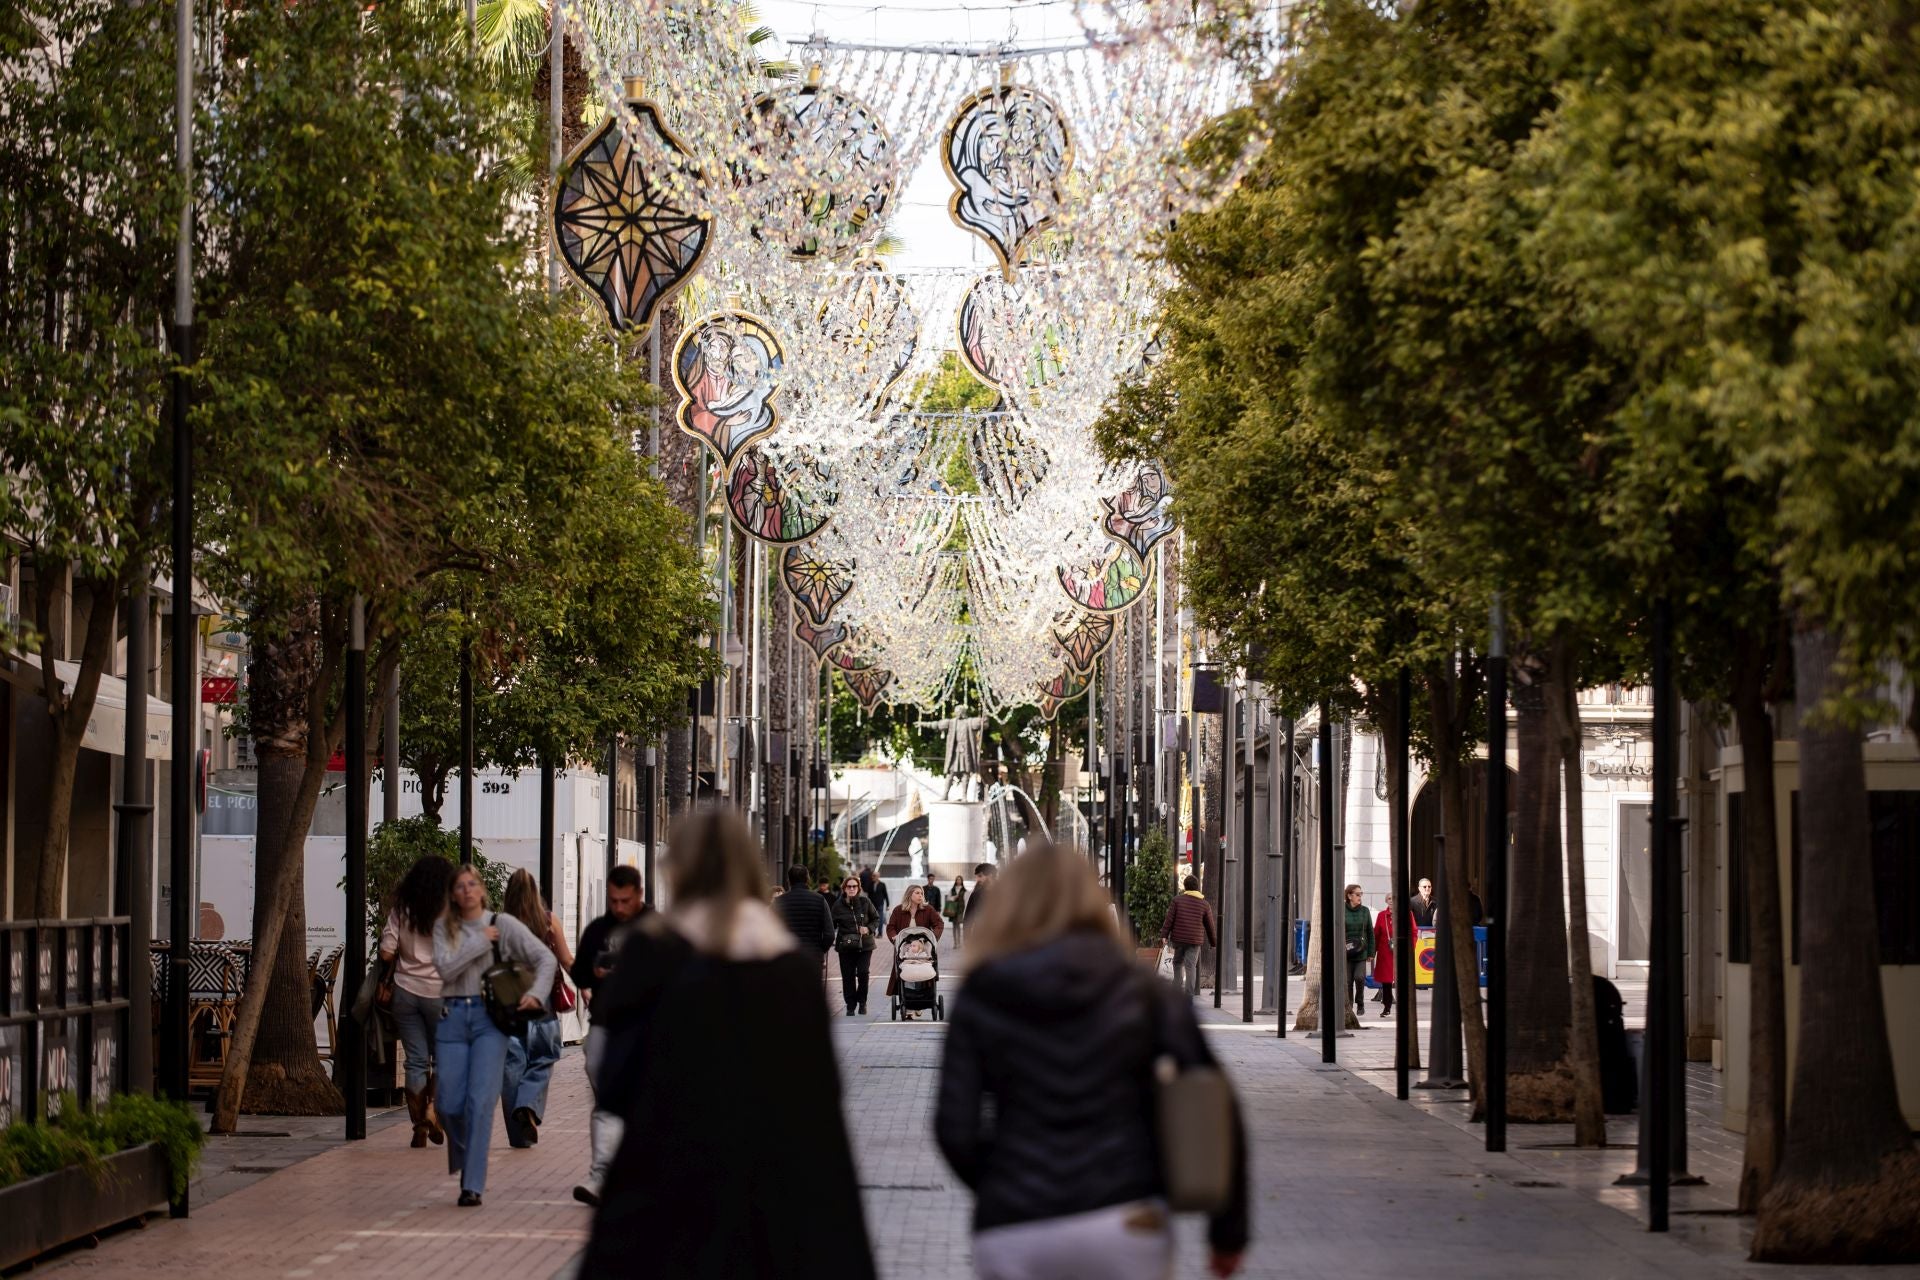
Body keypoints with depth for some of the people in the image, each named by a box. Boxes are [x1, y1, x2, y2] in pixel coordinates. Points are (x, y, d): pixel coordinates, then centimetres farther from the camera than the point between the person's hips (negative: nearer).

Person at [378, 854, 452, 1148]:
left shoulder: (400, 911, 1)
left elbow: (386, 953, -3)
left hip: (406, 991, 2)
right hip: (440, 992, -2)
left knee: (416, 1061, 5)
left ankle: (419, 1127, 3)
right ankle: (434, 1108, -8)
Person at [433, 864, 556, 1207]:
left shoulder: (503, 924, 4)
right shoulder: (444, 931, 8)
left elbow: (546, 959, 2)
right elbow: (445, 968, -9)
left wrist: (535, 994, -12)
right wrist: (480, 942, -9)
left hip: (490, 1018, -2)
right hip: (453, 1017, 2)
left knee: (480, 1101, -13)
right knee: (450, 1105, -1)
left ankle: (473, 1185, -11)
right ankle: (467, 1162, 30)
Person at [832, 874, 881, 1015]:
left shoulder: (865, 902, 0)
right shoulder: (838, 905, 0)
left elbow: (876, 919, 10)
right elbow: (832, 924, 4)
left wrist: (869, 928, -9)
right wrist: (831, 938, -12)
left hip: (865, 945, -1)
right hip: (845, 945, 1)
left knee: (863, 973, -10)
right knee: (848, 976, 1)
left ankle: (862, 1002, 12)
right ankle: (850, 1006, 12)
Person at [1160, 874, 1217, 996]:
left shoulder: (1177, 899, 0)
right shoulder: (1205, 904, 3)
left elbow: (1169, 919, -5)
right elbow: (1209, 926, 9)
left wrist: (1164, 934, -4)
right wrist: (1214, 942, 19)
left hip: (1178, 937, 0)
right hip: (1195, 940, 0)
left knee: (1178, 963, 17)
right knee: (1191, 966, -2)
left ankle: (1178, 989, 15)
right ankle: (1189, 994, -7)